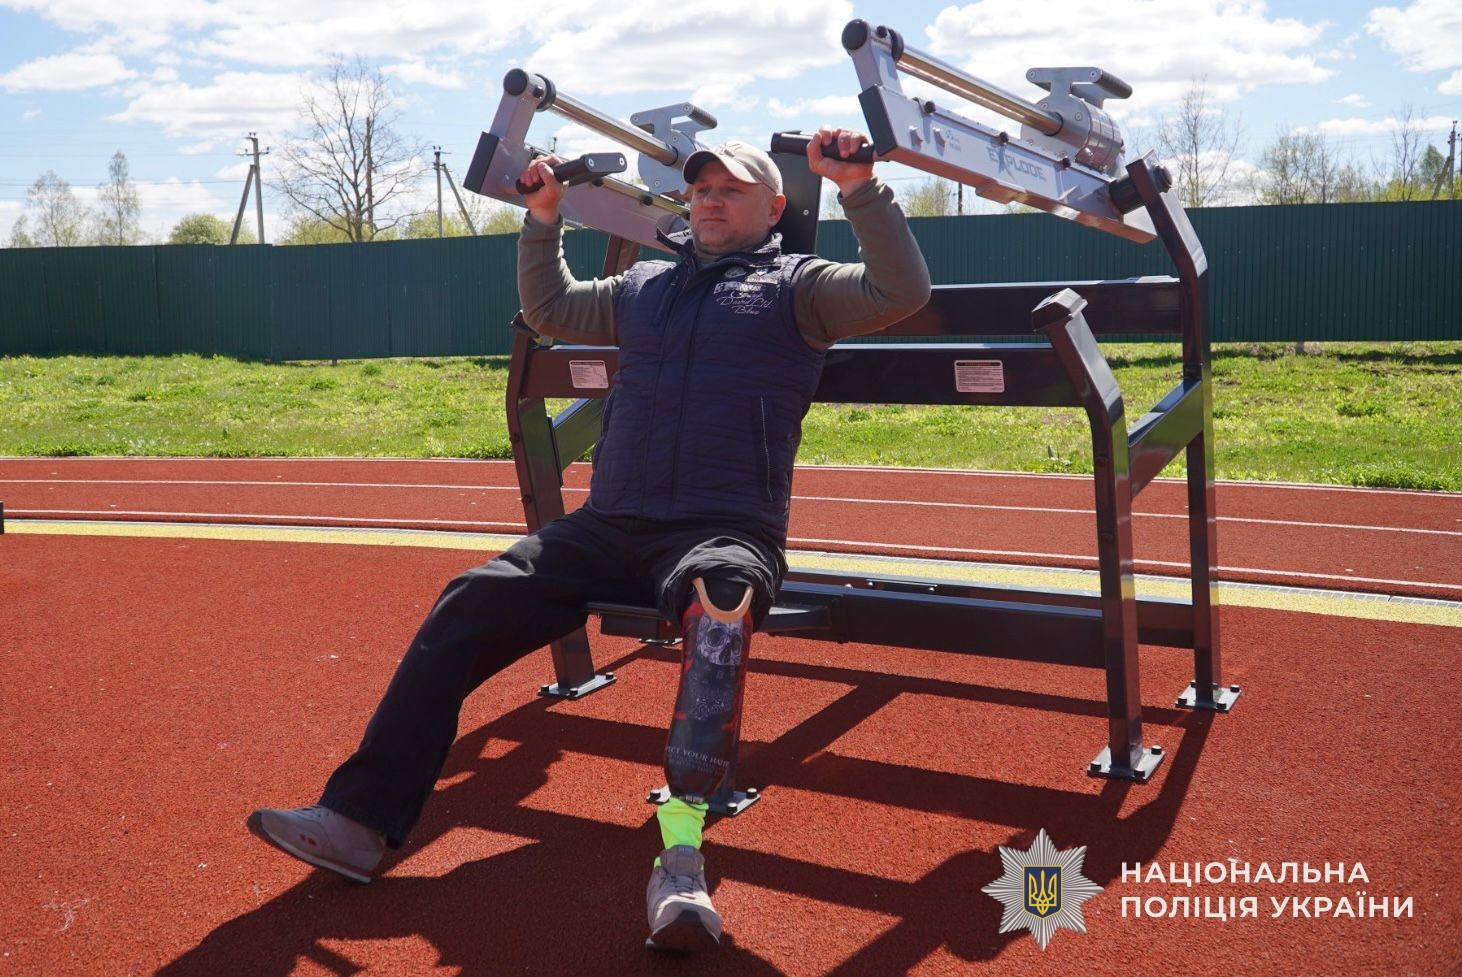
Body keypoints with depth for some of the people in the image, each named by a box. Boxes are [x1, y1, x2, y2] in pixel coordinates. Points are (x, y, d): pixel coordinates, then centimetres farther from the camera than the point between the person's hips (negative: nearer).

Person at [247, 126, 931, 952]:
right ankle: (363, 820, -9)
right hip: (609, 527, 6)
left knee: (720, 597, -41)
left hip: (728, 532, -5)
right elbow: (549, 311, 36)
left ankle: (682, 855, -46)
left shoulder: (796, 285, 8)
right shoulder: (647, 284, 23)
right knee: (470, 606, -11)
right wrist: (544, 219, 26)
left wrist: (860, 187, -14)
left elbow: (903, 293, -6)